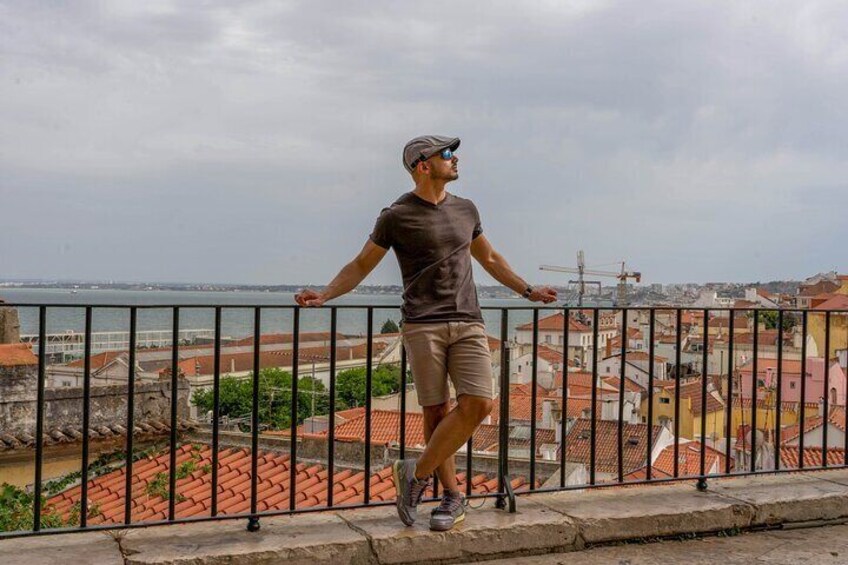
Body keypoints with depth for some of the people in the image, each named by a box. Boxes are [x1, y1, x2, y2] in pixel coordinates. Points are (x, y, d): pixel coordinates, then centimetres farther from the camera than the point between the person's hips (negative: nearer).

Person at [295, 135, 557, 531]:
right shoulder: (396, 216, 2)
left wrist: (528, 291, 31)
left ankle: (418, 474, 3)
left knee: (477, 404, -11)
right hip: (422, 325, -4)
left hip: (468, 323, 4)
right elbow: (361, 265, 7)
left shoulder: (465, 210, 16)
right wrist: (324, 295, -7)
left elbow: (489, 258, 29)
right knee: (436, 411, -3)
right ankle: (452, 497, 12)